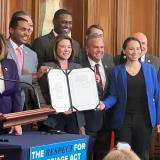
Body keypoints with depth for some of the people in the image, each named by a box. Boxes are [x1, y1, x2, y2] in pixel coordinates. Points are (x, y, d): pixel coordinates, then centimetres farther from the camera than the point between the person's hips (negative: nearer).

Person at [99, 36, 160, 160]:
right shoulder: (117, 71, 3)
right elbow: (114, 95, 2)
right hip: (123, 119, -1)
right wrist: (104, 104, -19)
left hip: (144, 119, 1)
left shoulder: (149, 69, 5)